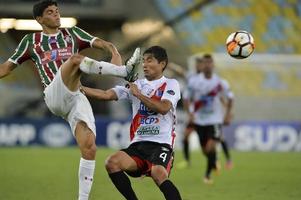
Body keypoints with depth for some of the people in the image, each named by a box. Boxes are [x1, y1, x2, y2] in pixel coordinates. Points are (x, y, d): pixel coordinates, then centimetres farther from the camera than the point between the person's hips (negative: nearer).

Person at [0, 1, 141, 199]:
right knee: (76, 59, -30)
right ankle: (125, 72, -41)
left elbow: (102, 44, 9)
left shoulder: (72, 34, 21)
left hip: (76, 98, 3)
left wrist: (114, 52, -14)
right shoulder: (31, 41, 17)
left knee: (89, 148, -15)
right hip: (54, 96, -3)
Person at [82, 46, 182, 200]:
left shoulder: (170, 84, 6)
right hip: (138, 143, 5)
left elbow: (163, 108, -13)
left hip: (161, 144, -5)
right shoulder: (136, 85, 18)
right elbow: (106, 95, 7)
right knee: (112, 163, -21)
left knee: (158, 173, -34)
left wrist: (138, 94, -8)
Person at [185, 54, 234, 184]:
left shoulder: (220, 83, -8)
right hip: (199, 119, 2)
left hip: (215, 119, -2)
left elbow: (229, 97, 6)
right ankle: (214, 163, 41)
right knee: (205, 150, 9)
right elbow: (188, 98, 4)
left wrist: (227, 114, 2)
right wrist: (190, 112, -8)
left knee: (211, 147, -18)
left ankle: (208, 175, -6)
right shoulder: (194, 81, -7)